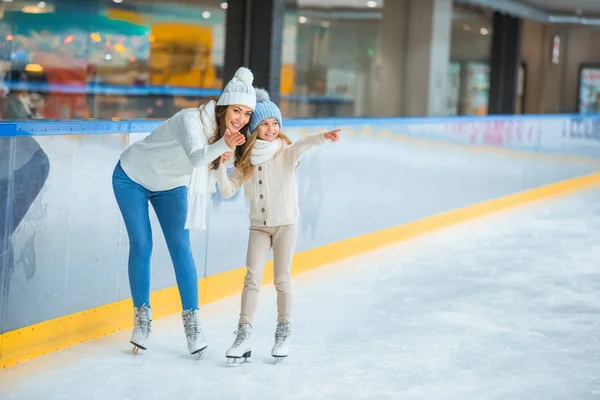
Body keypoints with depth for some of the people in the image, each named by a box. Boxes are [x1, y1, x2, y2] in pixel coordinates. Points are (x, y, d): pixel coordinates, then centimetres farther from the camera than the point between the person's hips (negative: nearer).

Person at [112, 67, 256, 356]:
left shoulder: (231, 132, -13)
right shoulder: (191, 120, -34)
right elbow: (197, 157, -53)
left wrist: (227, 152, -30)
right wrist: (223, 144, -71)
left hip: (170, 186, 5)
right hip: (132, 177, -5)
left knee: (181, 249, -4)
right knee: (141, 246, -5)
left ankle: (191, 319, 2)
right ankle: (142, 316, 9)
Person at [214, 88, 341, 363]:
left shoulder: (287, 153, -8)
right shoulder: (246, 162, 1)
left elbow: (303, 145, -30)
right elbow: (227, 191, -1)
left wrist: (323, 137, -50)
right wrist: (222, 166, -16)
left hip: (286, 224, -2)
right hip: (258, 226, 2)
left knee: (281, 279, 2)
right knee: (252, 277, -6)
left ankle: (284, 332, 17)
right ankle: (244, 335, -7)